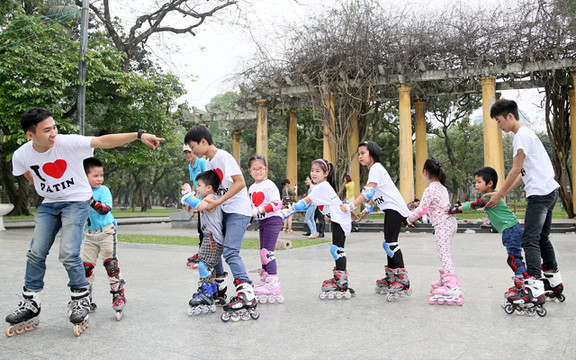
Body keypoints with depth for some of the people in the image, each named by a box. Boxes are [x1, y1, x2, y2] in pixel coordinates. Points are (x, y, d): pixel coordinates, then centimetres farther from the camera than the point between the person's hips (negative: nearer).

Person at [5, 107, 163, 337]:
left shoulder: (68, 142, -23)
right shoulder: (21, 156, -10)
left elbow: (104, 141, -34)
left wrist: (139, 135, -43)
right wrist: (44, 187, 9)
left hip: (76, 201, -4)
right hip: (48, 205, 4)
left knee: (68, 254, -14)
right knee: (36, 253, 2)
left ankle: (81, 300, 7)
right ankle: (30, 306, 19)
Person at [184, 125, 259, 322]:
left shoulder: (224, 157, -12)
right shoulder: (208, 163, 15)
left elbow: (240, 183, -19)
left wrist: (217, 202, -20)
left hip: (238, 211, -9)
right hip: (223, 212, 9)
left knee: (230, 251, -21)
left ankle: (247, 294, -23)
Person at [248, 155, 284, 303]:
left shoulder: (269, 185, -11)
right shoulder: (252, 188, 14)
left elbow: (275, 205, -19)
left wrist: (258, 210, -24)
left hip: (272, 220, -8)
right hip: (261, 221, 9)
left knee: (267, 252, -15)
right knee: (263, 251, 13)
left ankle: (273, 284, -15)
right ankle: (265, 279, 24)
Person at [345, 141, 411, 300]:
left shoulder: (376, 168, -12)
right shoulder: (374, 169, 19)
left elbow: (368, 192, -23)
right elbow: (375, 194, 26)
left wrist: (351, 206, -24)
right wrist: (368, 208, 24)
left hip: (395, 208, -11)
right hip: (390, 209, 11)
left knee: (391, 243, -14)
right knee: (388, 243, 13)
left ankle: (403, 281, -14)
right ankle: (391, 278, 20)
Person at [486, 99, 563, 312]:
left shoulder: (522, 135, -10)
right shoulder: (526, 133, 21)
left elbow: (516, 170, -12)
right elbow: (524, 173, 20)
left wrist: (500, 194, -5)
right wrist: (502, 193, 16)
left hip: (540, 193, -11)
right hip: (549, 192, 11)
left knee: (530, 240, -15)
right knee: (542, 238, 18)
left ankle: (535, 291, -21)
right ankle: (554, 283, 28)